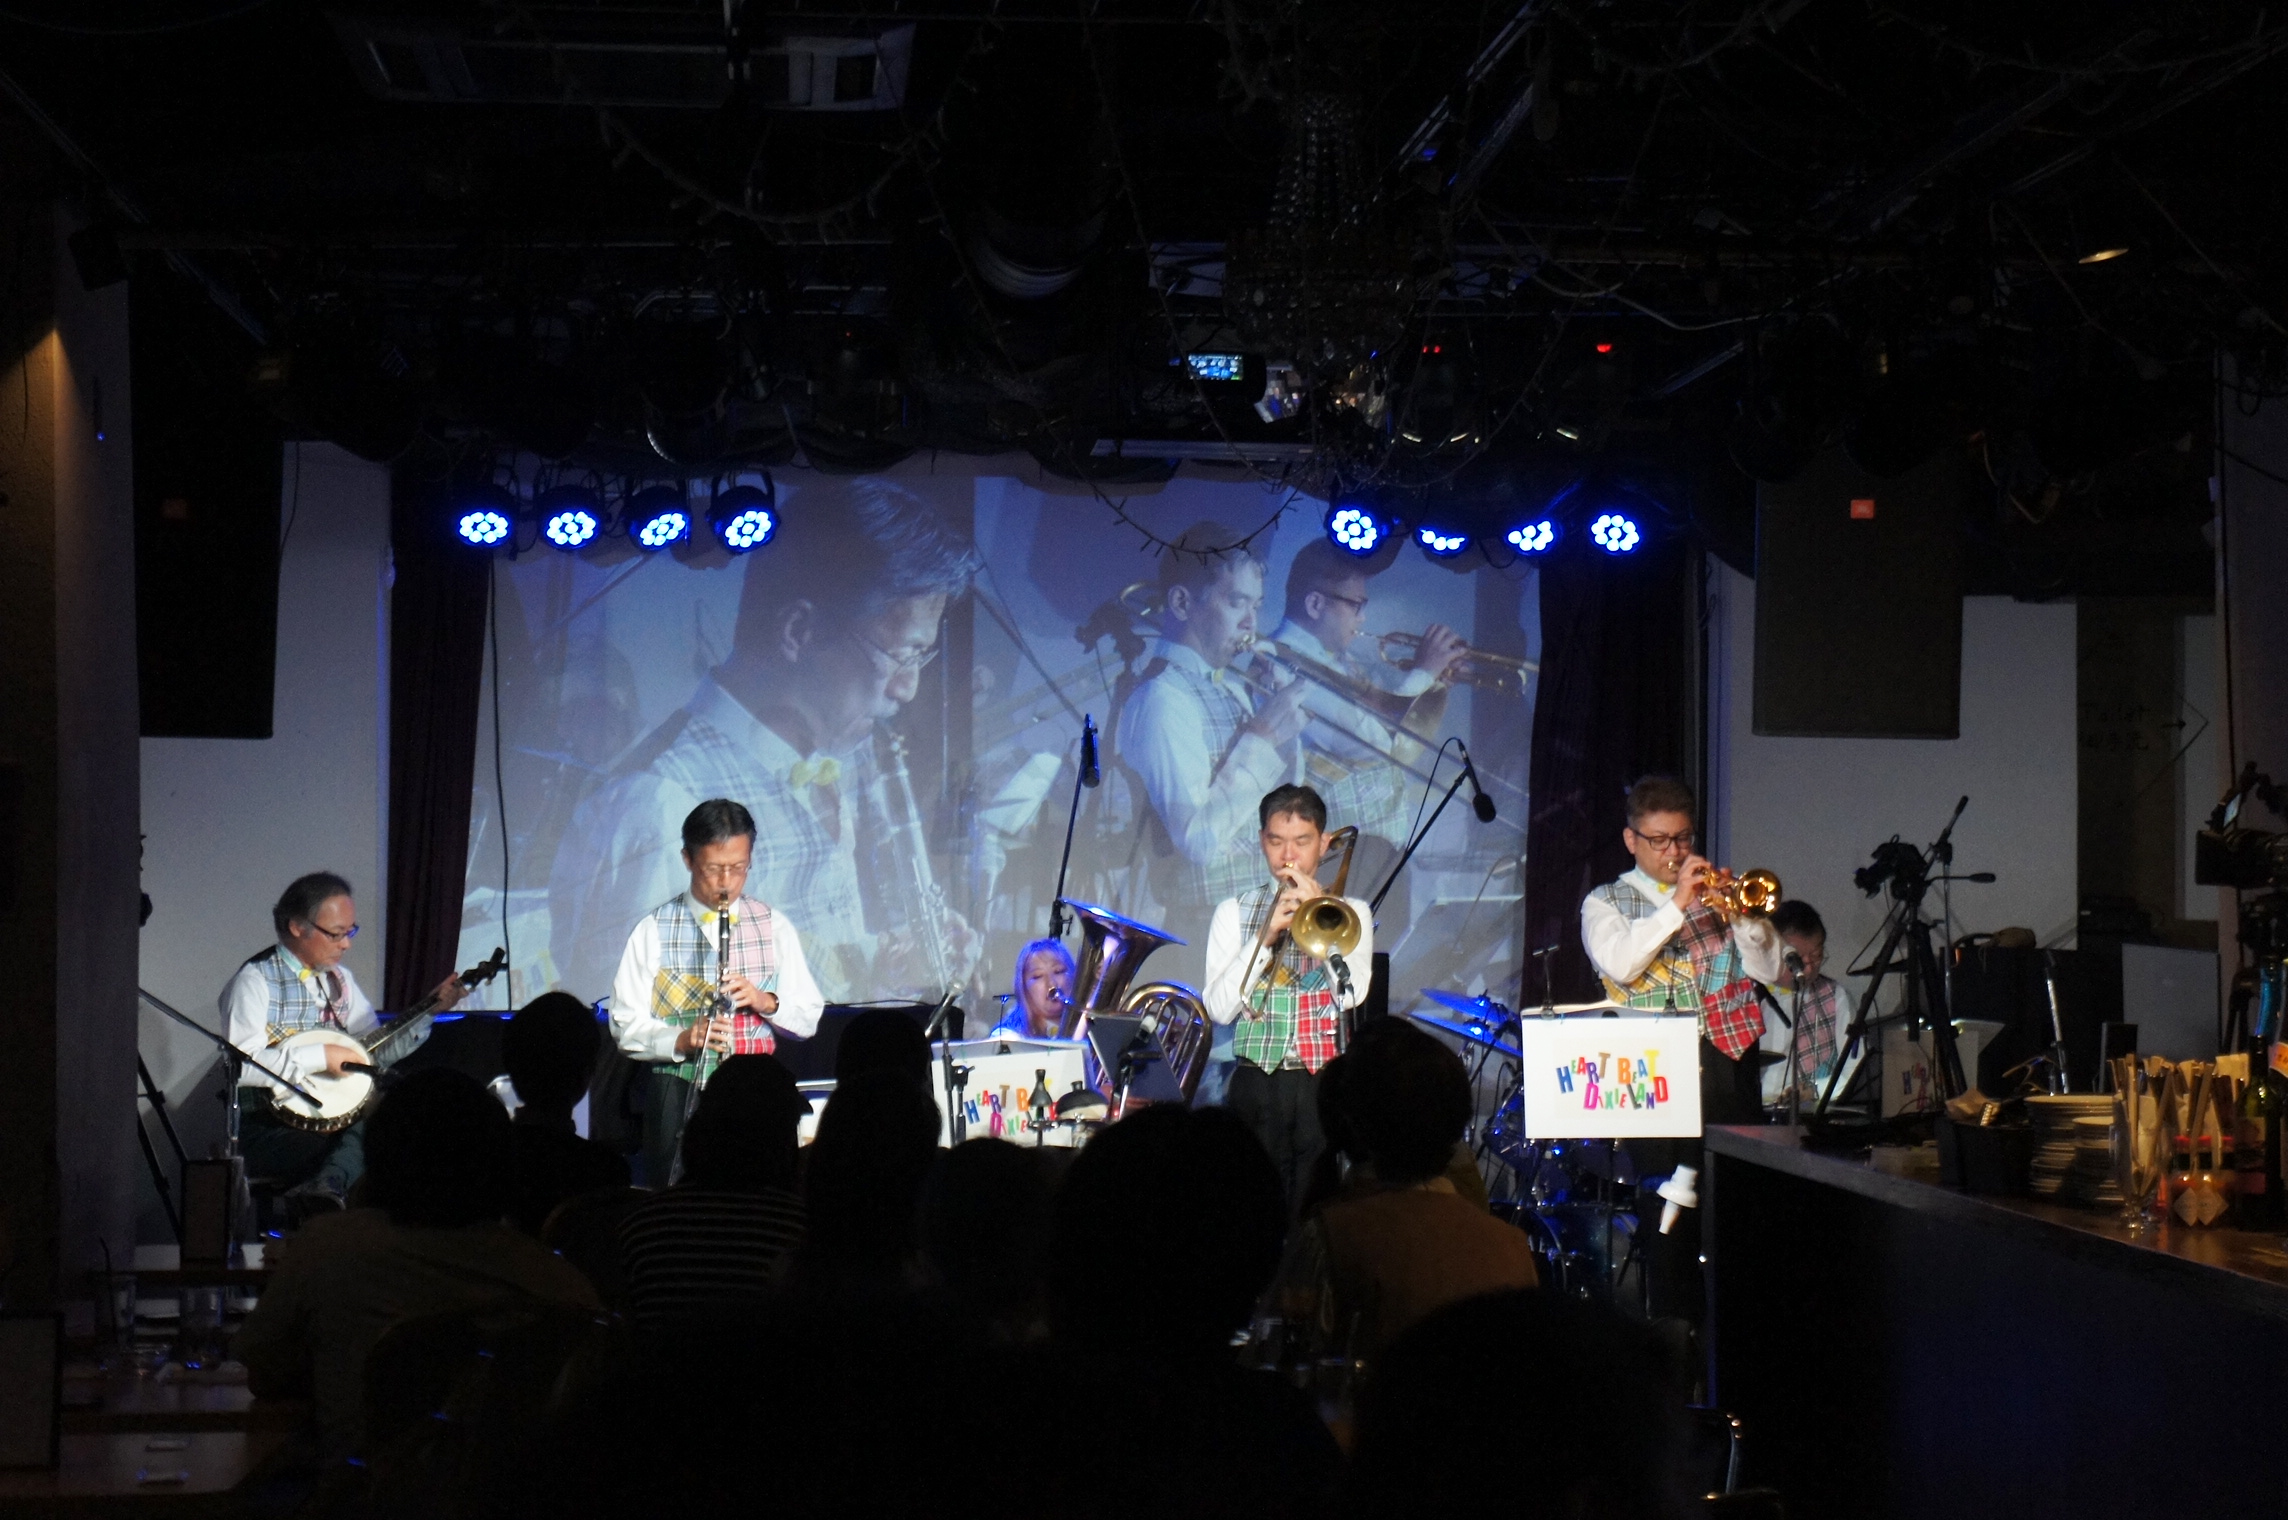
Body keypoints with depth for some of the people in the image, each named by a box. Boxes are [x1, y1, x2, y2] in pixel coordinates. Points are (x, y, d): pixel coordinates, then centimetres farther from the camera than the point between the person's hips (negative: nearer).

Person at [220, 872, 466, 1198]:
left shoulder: (338, 978, 17)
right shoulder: (256, 981, -7)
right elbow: (239, 1064, -21)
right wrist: (320, 1057, -21)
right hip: (268, 1131, -8)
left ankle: (325, 1187, -38)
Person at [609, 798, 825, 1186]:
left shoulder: (774, 927, 10)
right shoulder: (653, 931, 3)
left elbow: (809, 1020, 9)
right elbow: (627, 1026, 0)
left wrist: (766, 1001, -11)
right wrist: (681, 1040, -19)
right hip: (679, 1094, -1)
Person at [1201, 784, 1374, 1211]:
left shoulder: (1350, 912, 11)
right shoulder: (1234, 912, 12)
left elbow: (1351, 994, -6)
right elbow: (1218, 1008, 0)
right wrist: (1266, 936, -8)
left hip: (1325, 1085, -1)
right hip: (1256, 1084, 1)